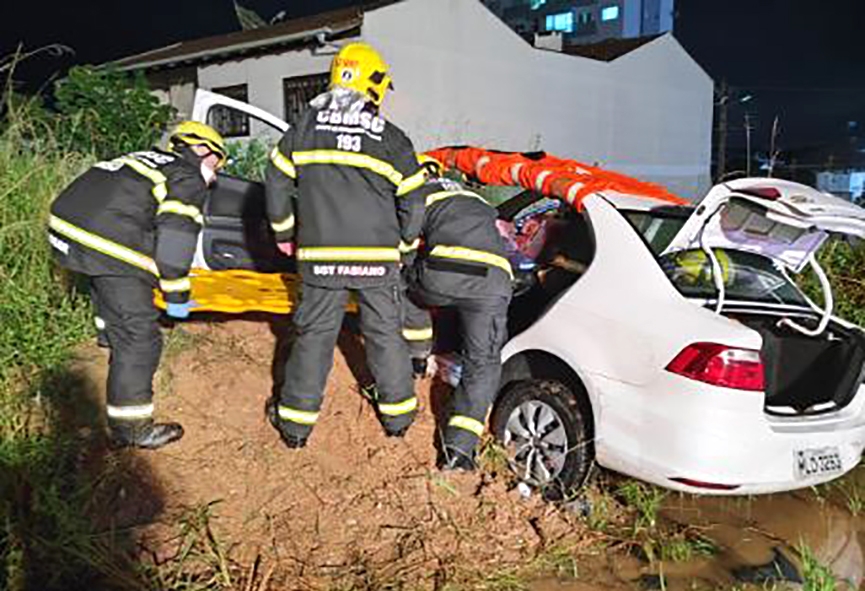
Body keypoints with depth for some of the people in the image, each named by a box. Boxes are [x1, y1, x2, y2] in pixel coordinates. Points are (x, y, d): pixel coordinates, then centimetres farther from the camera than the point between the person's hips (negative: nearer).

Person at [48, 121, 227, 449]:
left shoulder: (147, 159, 27)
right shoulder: (189, 179, 1)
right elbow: (176, 236, -8)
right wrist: (177, 296, 0)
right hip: (106, 245, -9)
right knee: (139, 335, -5)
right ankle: (130, 427, -1)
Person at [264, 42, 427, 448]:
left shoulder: (305, 127, 4)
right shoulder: (390, 138, -1)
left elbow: (278, 182, 7)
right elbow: (413, 201, 1)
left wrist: (284, 232, 19)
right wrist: (404, 244, 16)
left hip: (321, 255, 1)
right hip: (377, 255, -1)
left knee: (314, 334, 10)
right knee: (385, 331, 13)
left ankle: (296, 421, 18)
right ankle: (398, 412, 25)